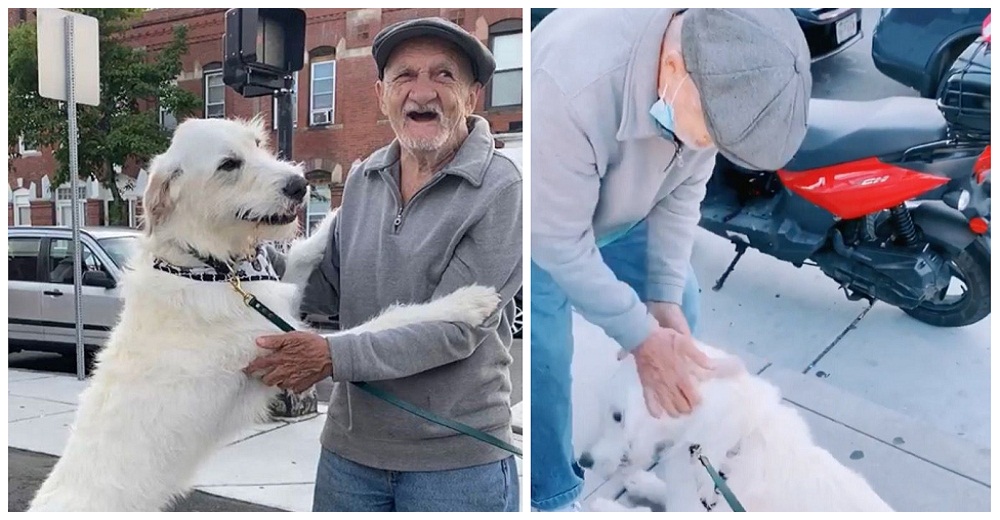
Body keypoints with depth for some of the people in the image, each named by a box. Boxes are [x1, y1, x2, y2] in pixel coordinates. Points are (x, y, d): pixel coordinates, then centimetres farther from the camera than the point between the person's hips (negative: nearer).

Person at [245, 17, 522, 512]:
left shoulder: (501, 188, -15)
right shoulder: (362, 179, 3)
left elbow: (454, 328, -18)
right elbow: (331, 286, 11)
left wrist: (332, 356, -23)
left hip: (456, 459, -5)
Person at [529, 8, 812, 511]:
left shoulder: (730, 65, -24)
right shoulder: (570, 86, -44)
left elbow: (684, 189, -10)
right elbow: (558, 240, -32)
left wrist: (665, 297, -16)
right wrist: (642, 338, -26)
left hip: (624, 206, 6)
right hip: (544, 221, -5)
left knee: (680, 314, 11)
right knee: (544, 360, -5)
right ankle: (552, 494, 21)